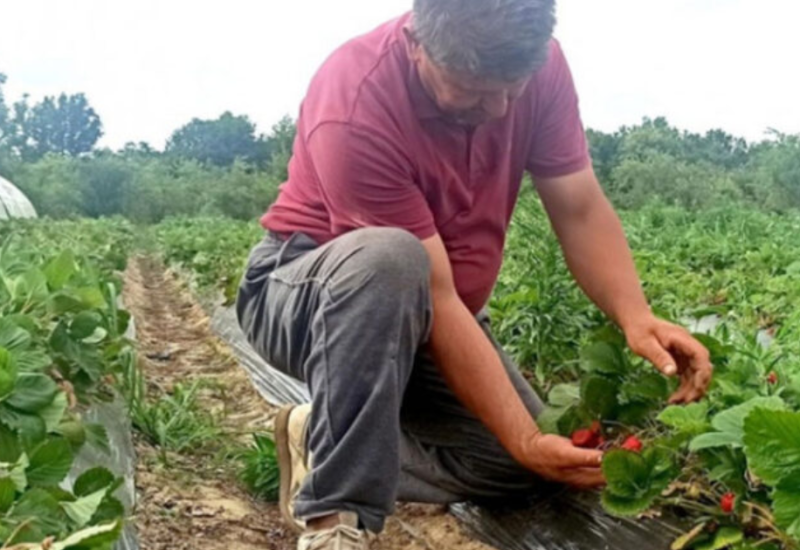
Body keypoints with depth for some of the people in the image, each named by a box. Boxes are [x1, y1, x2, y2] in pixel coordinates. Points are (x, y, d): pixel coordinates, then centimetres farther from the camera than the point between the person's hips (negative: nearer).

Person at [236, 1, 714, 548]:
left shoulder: (538, 65, -14)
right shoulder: (356, 107, -32)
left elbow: (581, 210, -12)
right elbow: (435, 298, -33)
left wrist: (637, 318, -30)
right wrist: (526, 440, -33)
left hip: (416, 320, 6)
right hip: (308, 294, -6)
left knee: (523, 461, -11)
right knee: (388, 257, -40)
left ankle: (323, 443, 3)